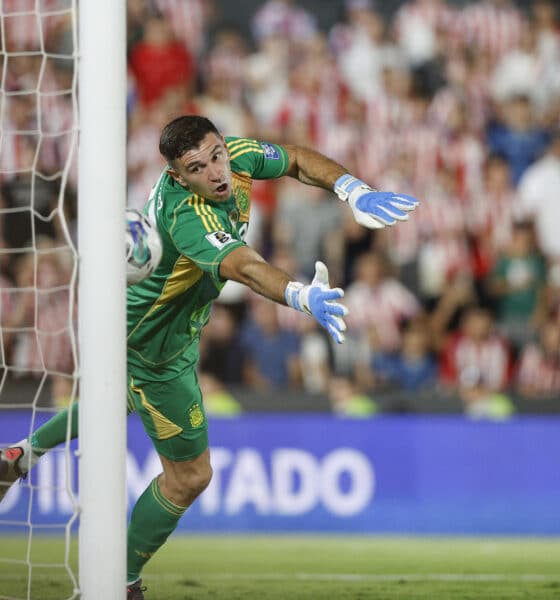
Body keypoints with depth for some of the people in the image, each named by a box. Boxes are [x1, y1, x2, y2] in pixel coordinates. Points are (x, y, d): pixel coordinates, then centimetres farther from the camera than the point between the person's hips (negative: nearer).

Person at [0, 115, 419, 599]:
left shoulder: (234, 155, -19)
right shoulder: (189, 217, -42)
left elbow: (298, 159, -2)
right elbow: (246, 268, -59)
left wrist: (354, 190, -19)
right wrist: (302, 296, -78)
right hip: (153, 347, -9)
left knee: (132, 395, 39)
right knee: (189, 475, 3)